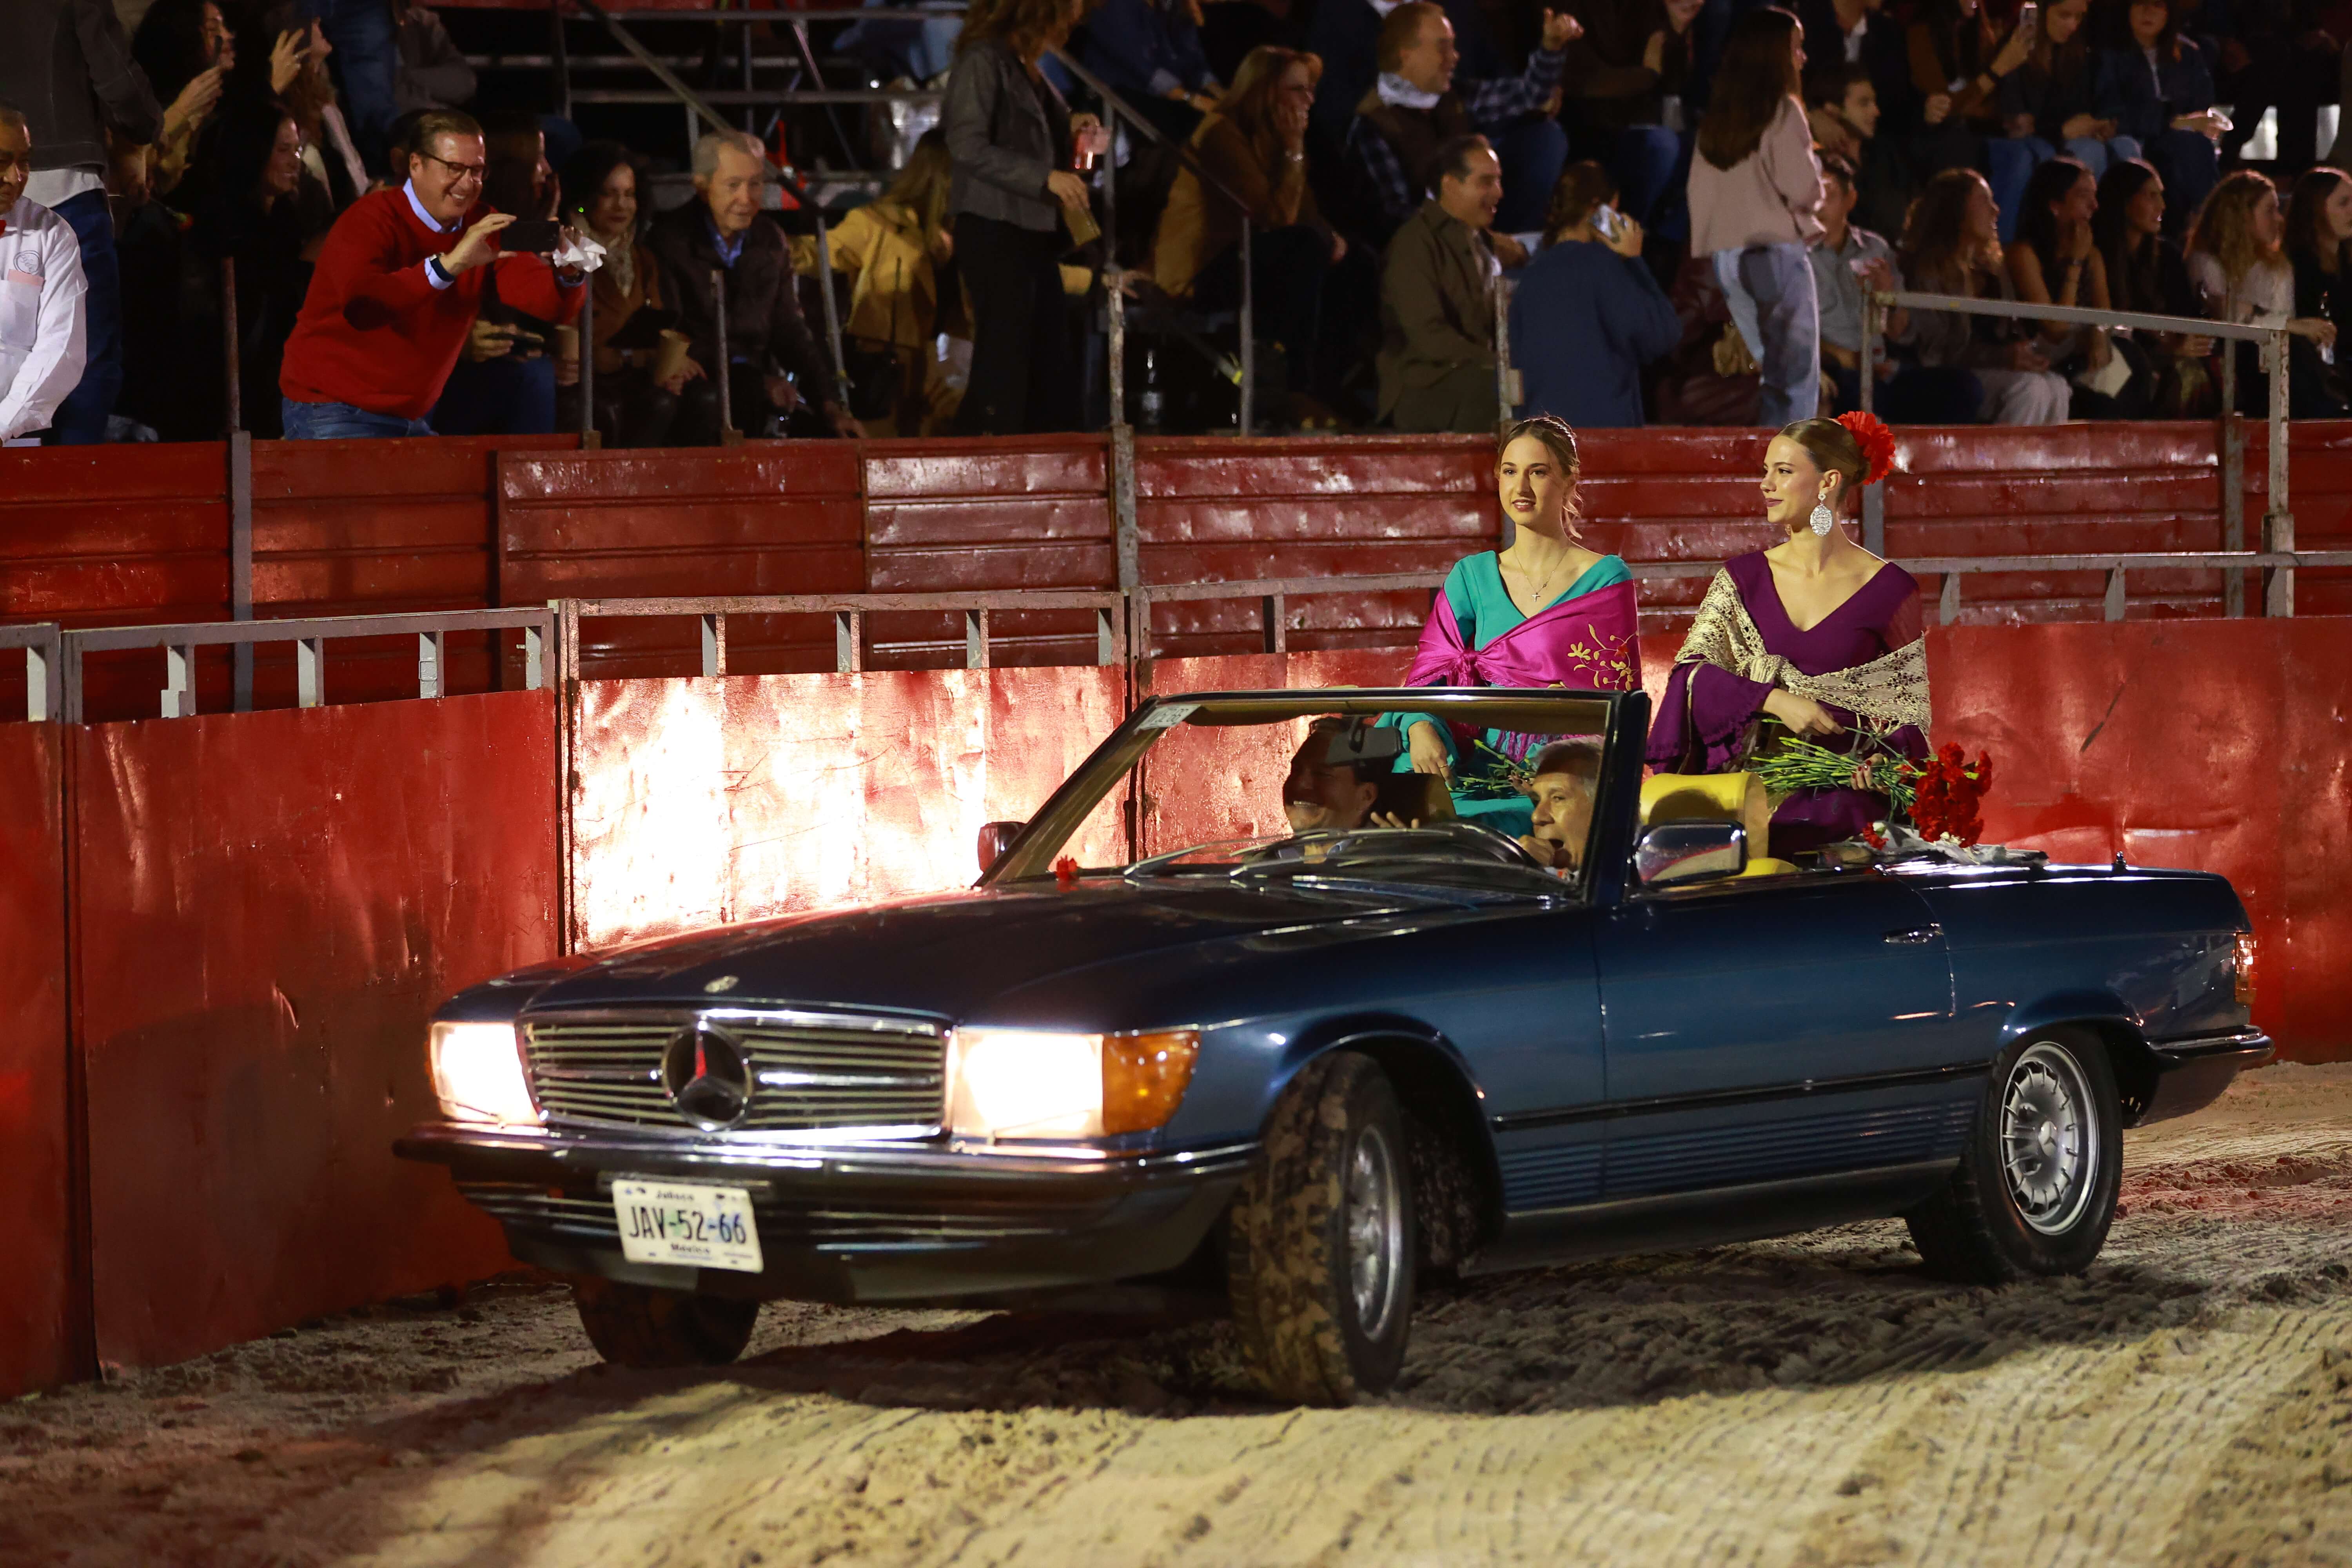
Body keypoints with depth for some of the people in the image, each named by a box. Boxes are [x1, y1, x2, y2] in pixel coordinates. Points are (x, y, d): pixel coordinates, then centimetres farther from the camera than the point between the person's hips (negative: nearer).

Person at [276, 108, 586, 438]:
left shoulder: (483, 228, 3)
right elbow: (360, 305, -36)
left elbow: (552, 304, -7)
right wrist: (447, 264, -45)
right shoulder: (371, 219, -15)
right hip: (333, 412, -6)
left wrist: (569, 274, -30)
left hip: (408, 420, 6)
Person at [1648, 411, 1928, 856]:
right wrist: (1774, 700, -15)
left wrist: (1886, 758, -16)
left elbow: (1915, 710, 6)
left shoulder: (1889, 589, 3)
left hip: (1840, 786, -2)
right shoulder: (1742, 578, 13)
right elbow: (1691, 673, 0)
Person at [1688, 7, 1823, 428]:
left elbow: (1699, 193, 14)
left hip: (1725, 256, 7)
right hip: (1776, 253, -7)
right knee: (1795, 380, -4)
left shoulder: (1716, 120, 12)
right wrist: (1815, 162, 9)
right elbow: (1804, 189, -11)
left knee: (1757, 374, 15)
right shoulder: (1782, 112, -7)